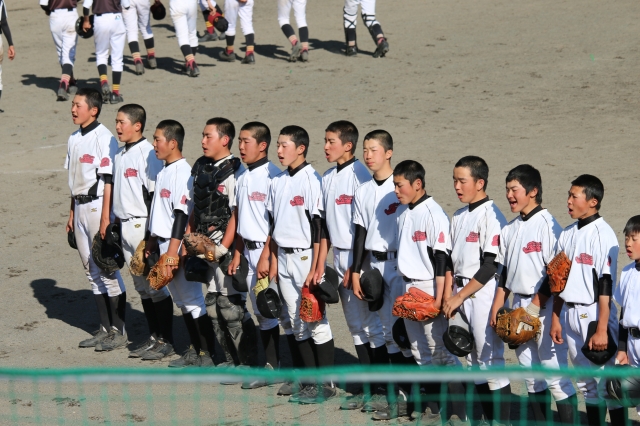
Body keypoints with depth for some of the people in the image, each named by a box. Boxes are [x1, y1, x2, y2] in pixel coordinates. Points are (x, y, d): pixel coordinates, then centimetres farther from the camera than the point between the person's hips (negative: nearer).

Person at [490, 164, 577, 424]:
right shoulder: (510, 229, 13)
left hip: (544, 306, -8)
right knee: (529, 371, 11)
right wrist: (497, 306, 12)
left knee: (554, 370, -9)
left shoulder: (547, 225, -11)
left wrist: (535, 307, -17)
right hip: (518, 306, 8)